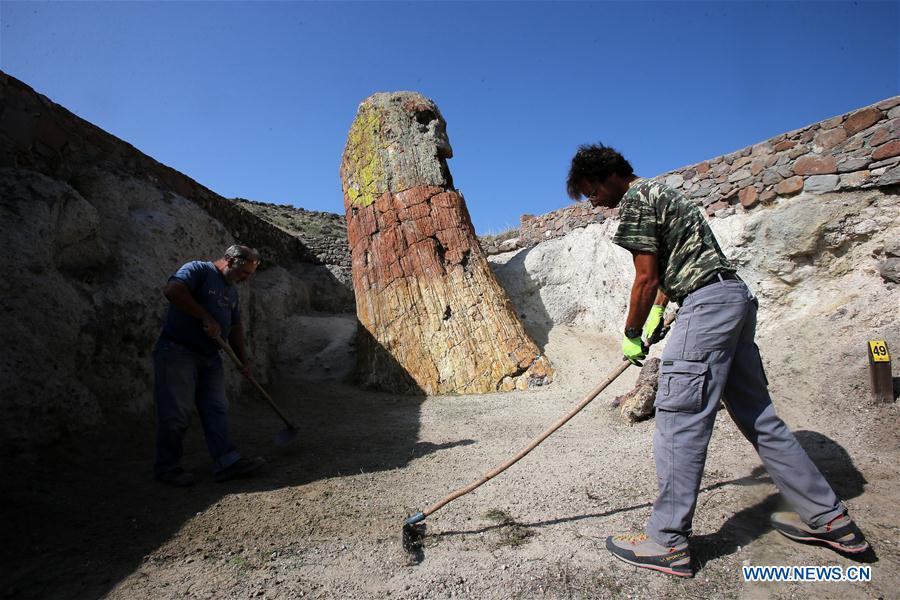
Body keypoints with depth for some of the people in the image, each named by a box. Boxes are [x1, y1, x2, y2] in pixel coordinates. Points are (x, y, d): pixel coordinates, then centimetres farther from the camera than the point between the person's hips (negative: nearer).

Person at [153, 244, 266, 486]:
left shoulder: (232, 290, 17)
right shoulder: (198, 270, -8)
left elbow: (235, 327, 20)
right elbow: (172, 291, -26)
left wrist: (244, 360, 11)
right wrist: (207, 318, -24)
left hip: (210, 357, 8)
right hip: (177, 352, -8)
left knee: (217, 410, 4)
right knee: (176, 413, -1)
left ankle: (226, 462, 7)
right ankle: (167, 467, 14)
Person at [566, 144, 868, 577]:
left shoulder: (635, 200, -8)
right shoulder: (658, 192, 23)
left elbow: (646, 277, -11)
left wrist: (631, 335, -1)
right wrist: (657, 312, 20)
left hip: (708, 303, -11)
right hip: (735, 298, 11)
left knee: (679, 420, -7)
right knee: (757, 415, 15)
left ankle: (667, 542, 1)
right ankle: (829, 518, 25)